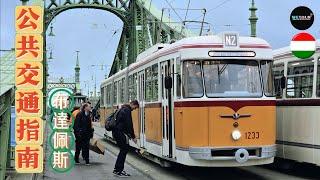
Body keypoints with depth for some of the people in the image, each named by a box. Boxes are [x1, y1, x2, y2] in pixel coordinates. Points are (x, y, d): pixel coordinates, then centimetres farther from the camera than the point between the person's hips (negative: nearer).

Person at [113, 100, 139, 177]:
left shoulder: (123, 109, 20)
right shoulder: (127, 110, -13)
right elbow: (129, 124, -17)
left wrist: (129, 134, 21)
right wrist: (133, 137, -12)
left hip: (116, 132, 10)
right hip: (119, 132, -10)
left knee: (123, 149, 16)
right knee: (124, 149, -6)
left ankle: (117, 169, 19)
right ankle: (119, 171, -5)